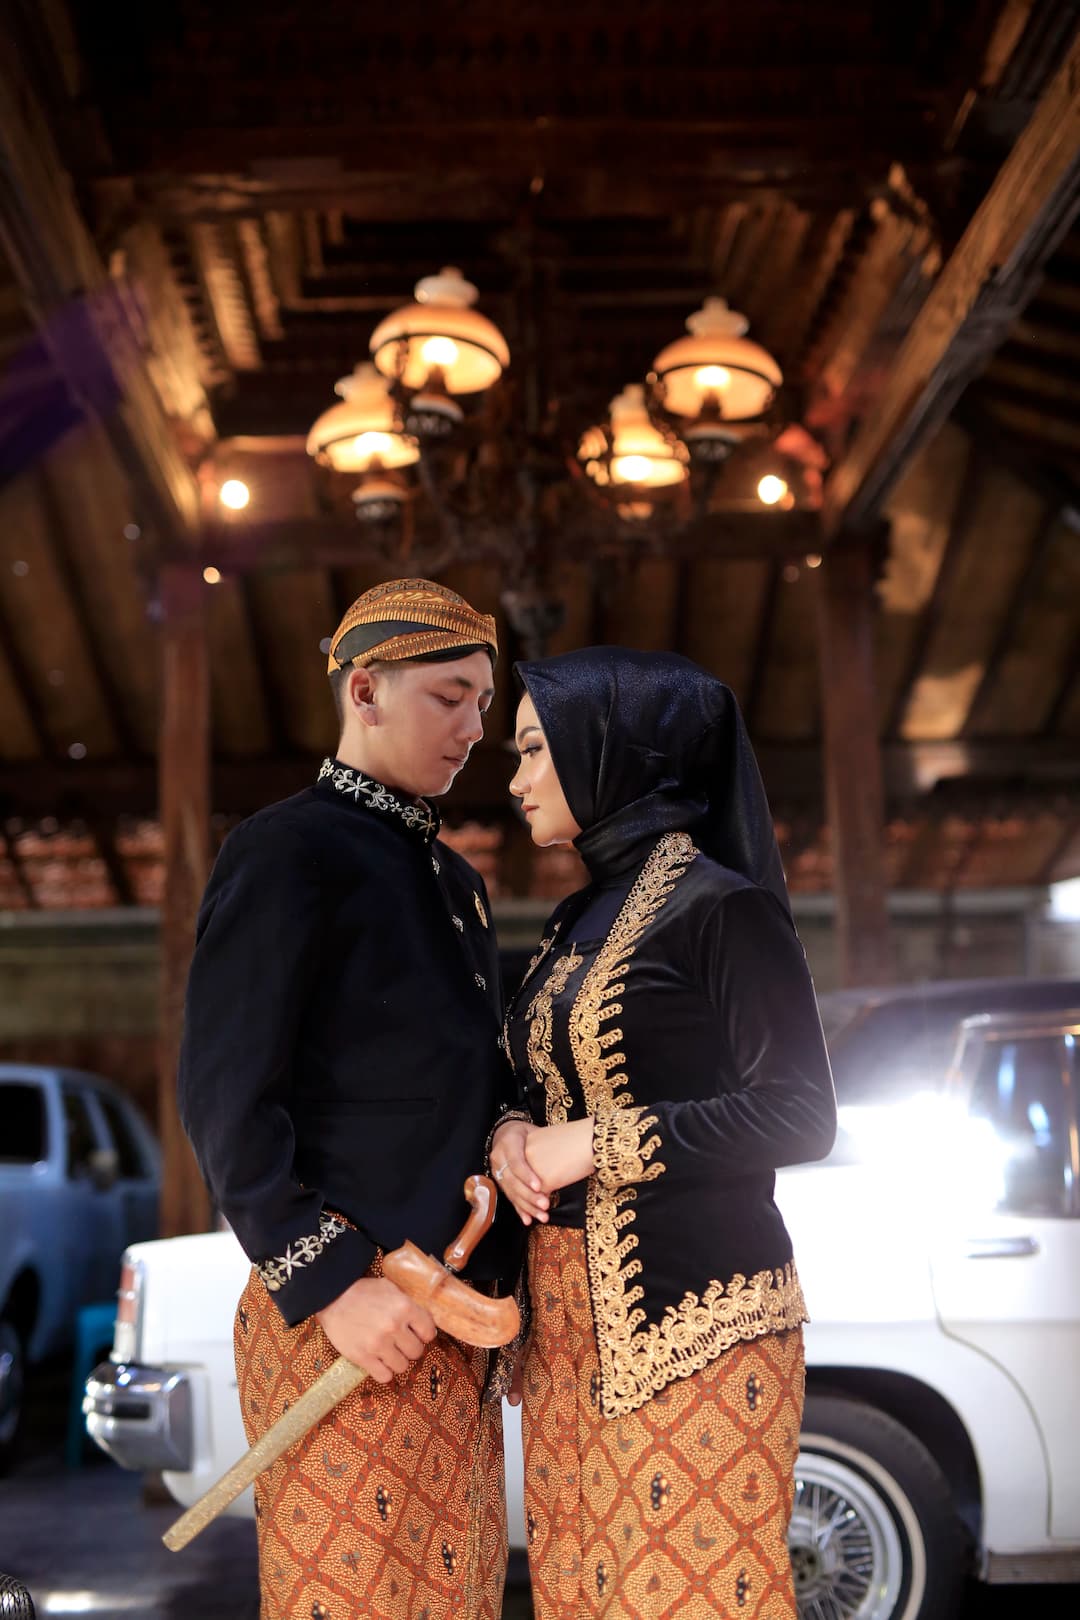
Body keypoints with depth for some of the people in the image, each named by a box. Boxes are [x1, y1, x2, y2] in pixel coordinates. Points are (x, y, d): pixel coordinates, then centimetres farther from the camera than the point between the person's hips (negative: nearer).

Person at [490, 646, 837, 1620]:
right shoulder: (578, 924, 15)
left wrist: (604, 1144, -15)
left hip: (689, 1312, -7)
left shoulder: (720, 904, -9)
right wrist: (513, 1136, 0)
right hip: (570, 1309, 7)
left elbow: (800, 1117, -13)